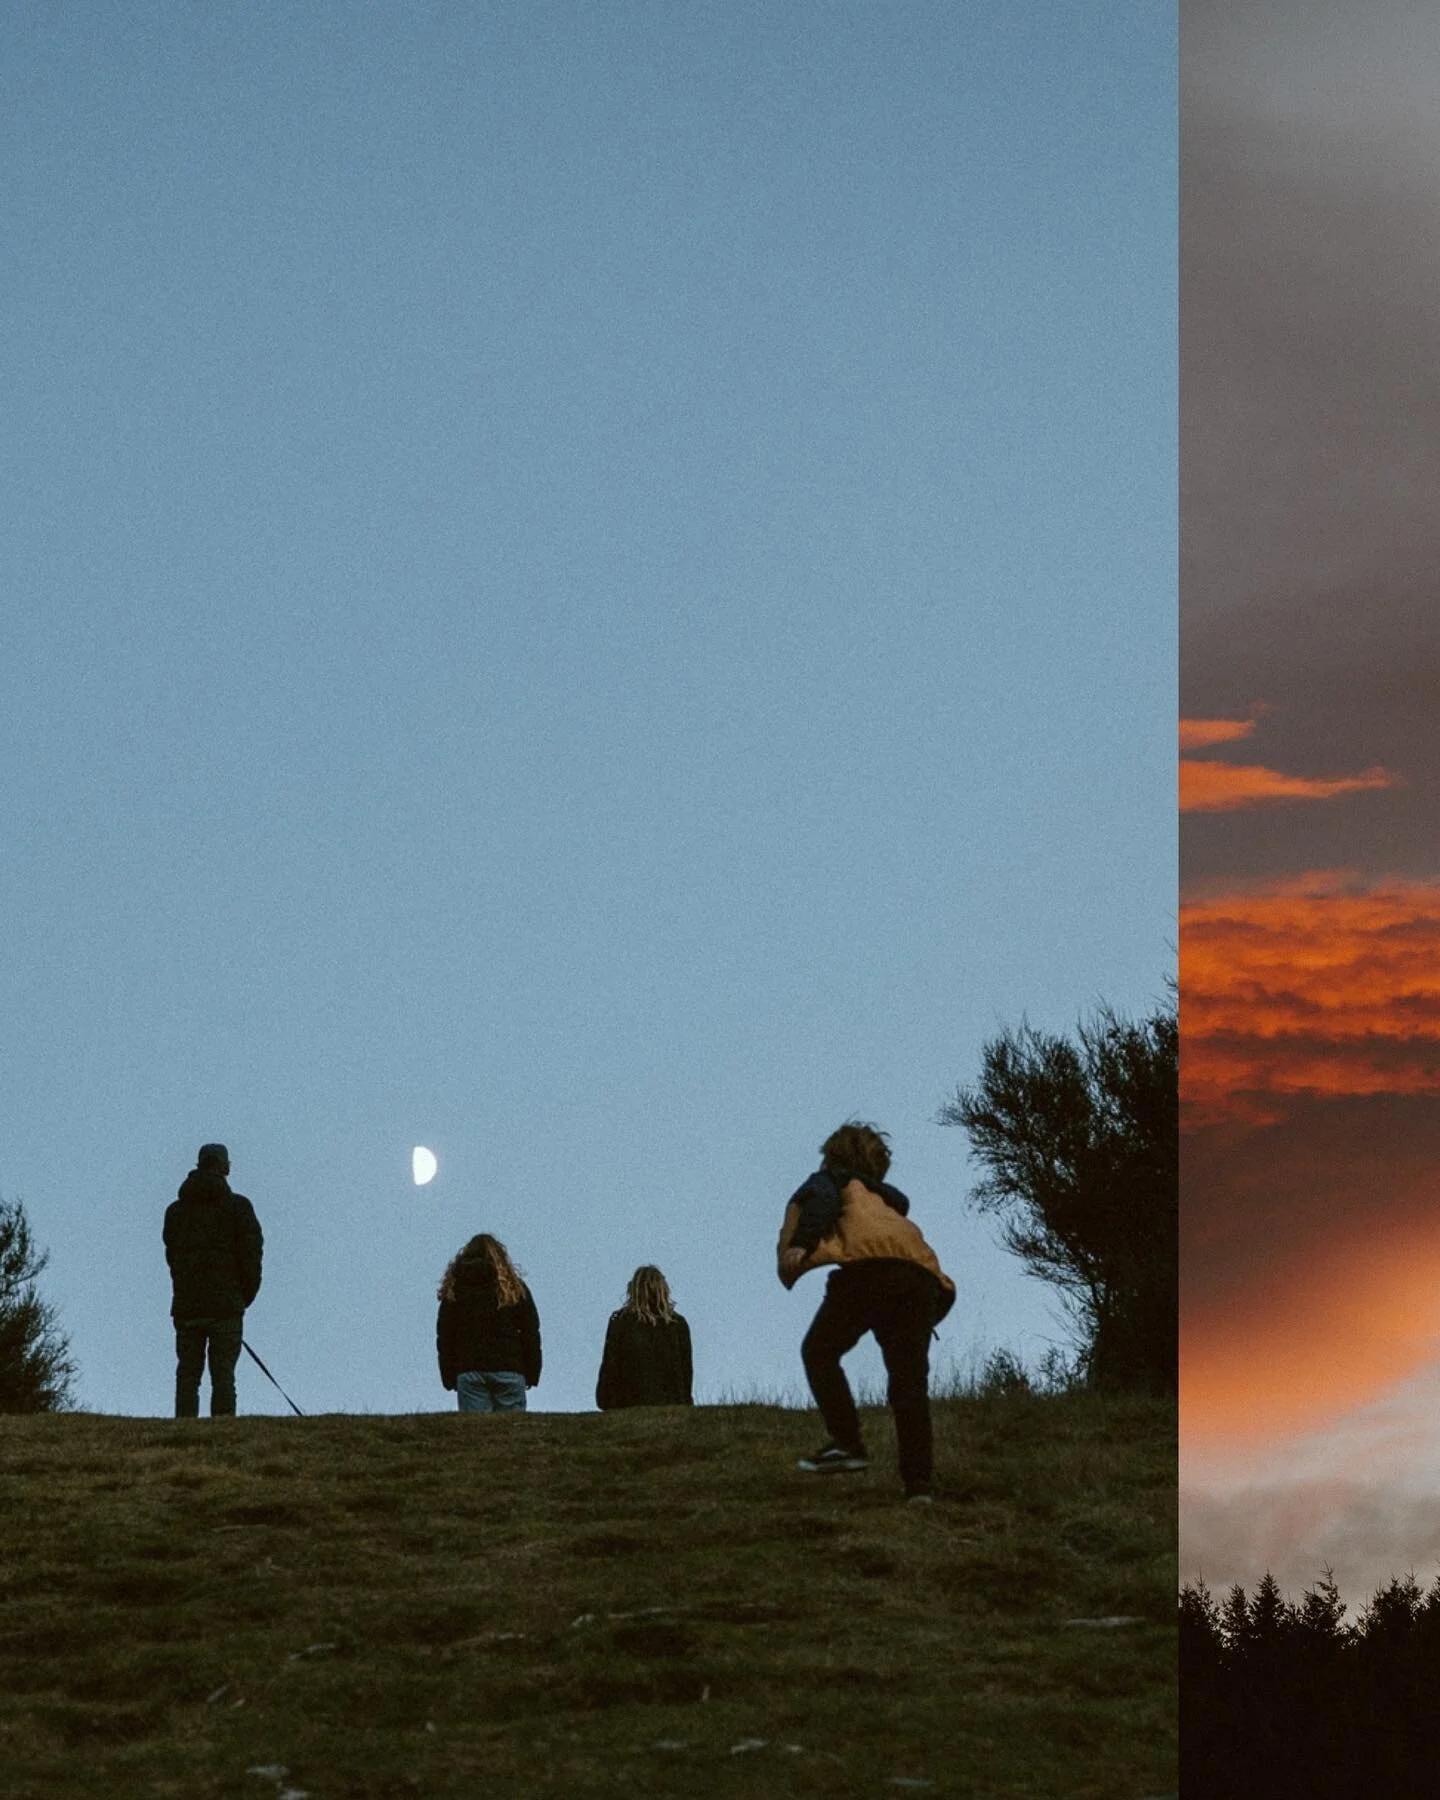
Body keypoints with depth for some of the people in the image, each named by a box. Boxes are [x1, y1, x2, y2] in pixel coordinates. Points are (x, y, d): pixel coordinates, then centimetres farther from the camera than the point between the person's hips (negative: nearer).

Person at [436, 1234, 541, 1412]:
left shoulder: (453, 1291, 11)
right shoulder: (514, 1288, 8)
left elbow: (444, 1338, 9)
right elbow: (530, 1333, 6)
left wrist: (449, 1377, 12)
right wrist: (532, 1374, 9)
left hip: (468, 1372, 1)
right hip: (508, 1371, -1)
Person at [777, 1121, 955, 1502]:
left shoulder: (831, 1179, 22)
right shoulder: (889, 1198, 42)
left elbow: (823, 1200, 3)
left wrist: (801, 1246, -13)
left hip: (869, 1262, -5)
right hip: (924, 1271, 5)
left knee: (819, 1353, 10)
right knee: (909, 1380, 7)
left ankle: (847, 1444, -3)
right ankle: (918, 1481, -2)